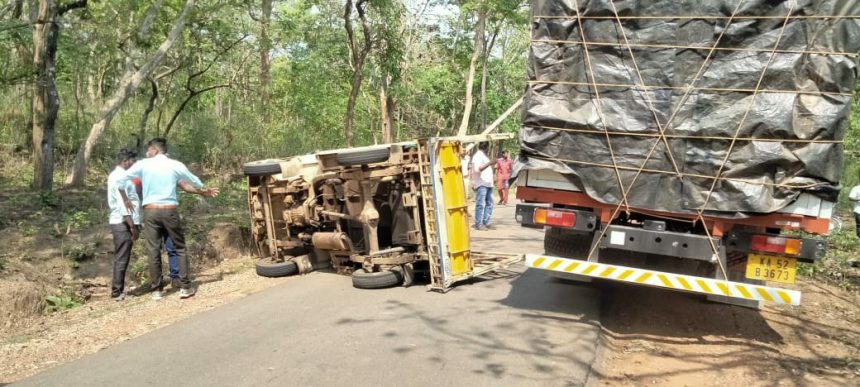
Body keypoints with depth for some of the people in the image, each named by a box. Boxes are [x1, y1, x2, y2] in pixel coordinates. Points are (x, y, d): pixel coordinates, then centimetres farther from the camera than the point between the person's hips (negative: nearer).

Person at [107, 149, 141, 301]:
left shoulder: (116, 176, 18)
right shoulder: (120, 177, -14)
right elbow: (123, 204, -21)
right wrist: (132, 226, -21)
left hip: (120, 223, 10)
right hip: (124, 223, -10)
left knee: (120, 258, 14)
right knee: (122, 259, -5)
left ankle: (118, 290, 21)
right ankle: (117, 292, 0)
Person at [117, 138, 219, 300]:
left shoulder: (143, 164, 2)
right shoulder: (176, 165, 3)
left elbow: (121, 180, 3)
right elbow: (196, 182, 15)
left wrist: (125, 200, 18)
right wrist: (205, 191, 37)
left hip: (150, 211, 0)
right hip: (170, 211, 0)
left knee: (153, 251, 5)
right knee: (180, 248, 8)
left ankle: (156, 289, 9)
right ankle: (185, 287, 6)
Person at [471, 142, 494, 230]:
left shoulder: (484, 155, 22)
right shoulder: (478, 156, -10)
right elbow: (478, 169, -25)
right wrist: (489, 163, -31)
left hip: (488, 184, 10)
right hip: (481, 184, -10)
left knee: (489, 204, 10)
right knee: (481, 204, -11)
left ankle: (486, 223, 14)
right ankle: (478, 224, -9)